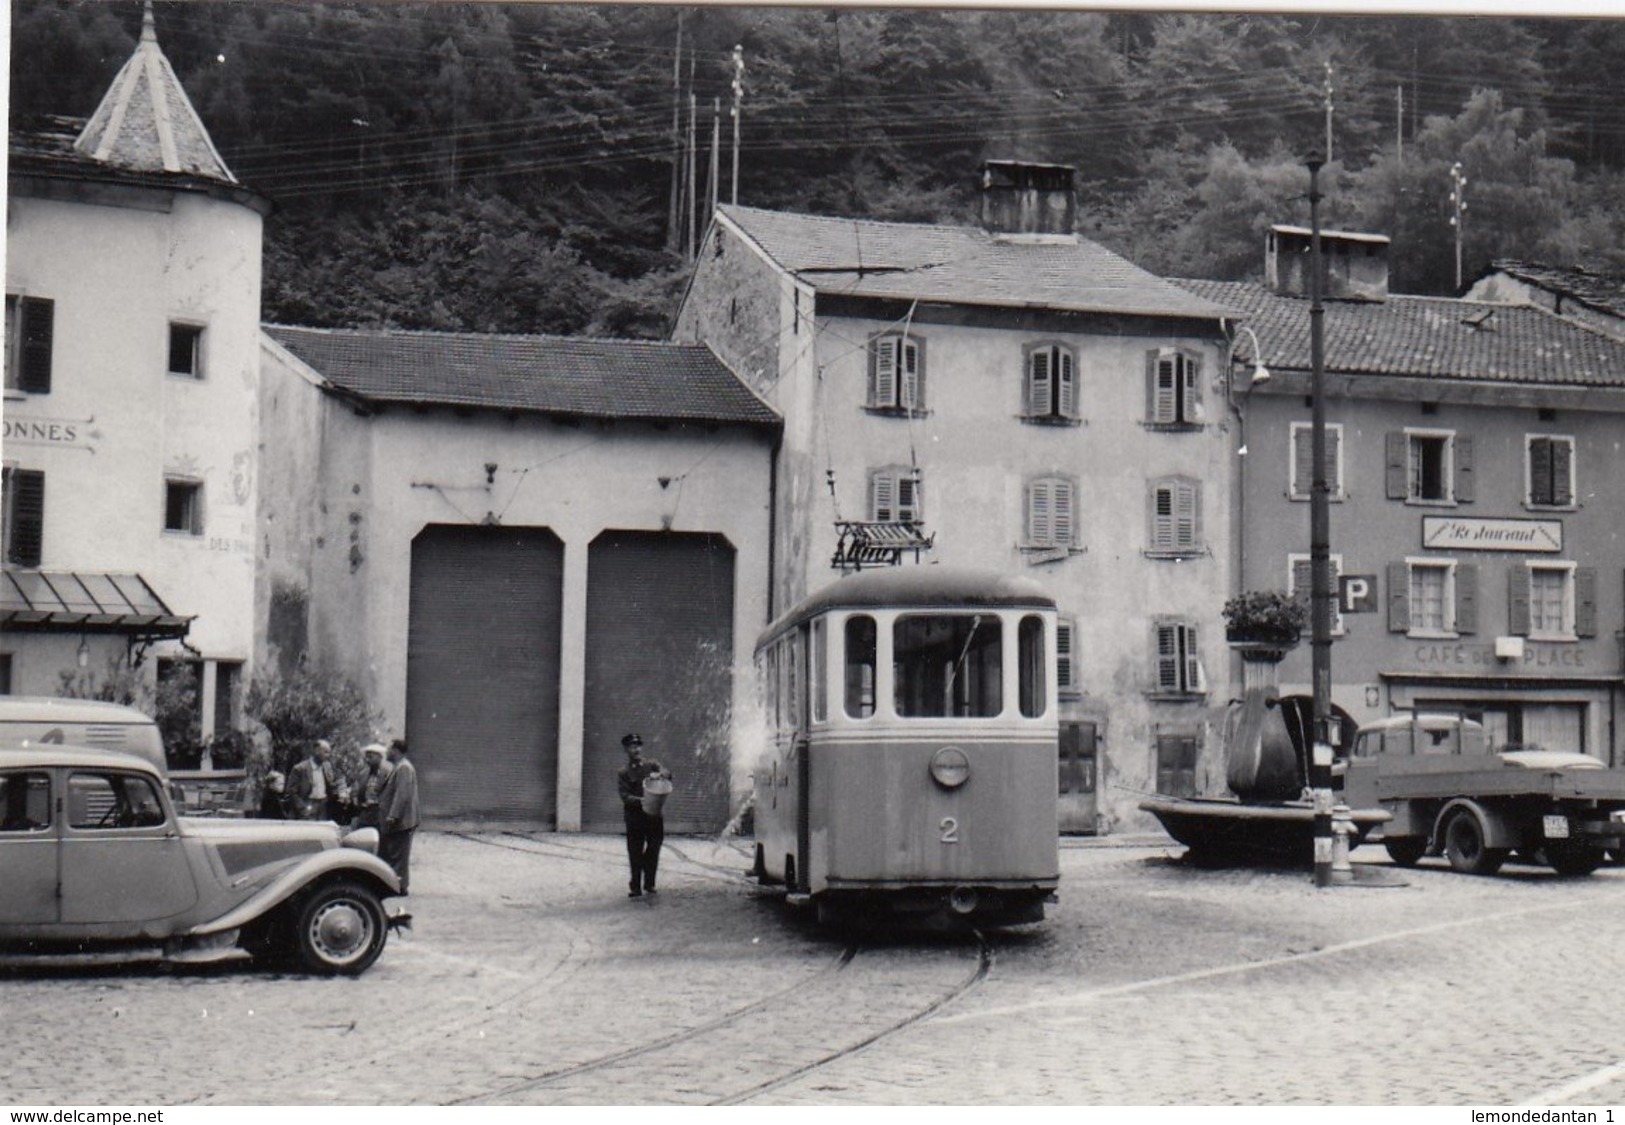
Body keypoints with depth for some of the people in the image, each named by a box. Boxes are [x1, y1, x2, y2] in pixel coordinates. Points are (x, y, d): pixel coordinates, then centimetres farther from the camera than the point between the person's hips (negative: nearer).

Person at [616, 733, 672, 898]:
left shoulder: (651, 764, 10)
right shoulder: (623, 773, 3)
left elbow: (668, 774, -4)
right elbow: (625, 796, -7)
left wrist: (658, 774, -26)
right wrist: (640, 800, -24)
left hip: (655, 815, 2)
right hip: (635, 816, -2)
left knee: (653, 851, 7)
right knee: (635, 854, -2)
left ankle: (649, 885, 20)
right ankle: (636, 888, 3)